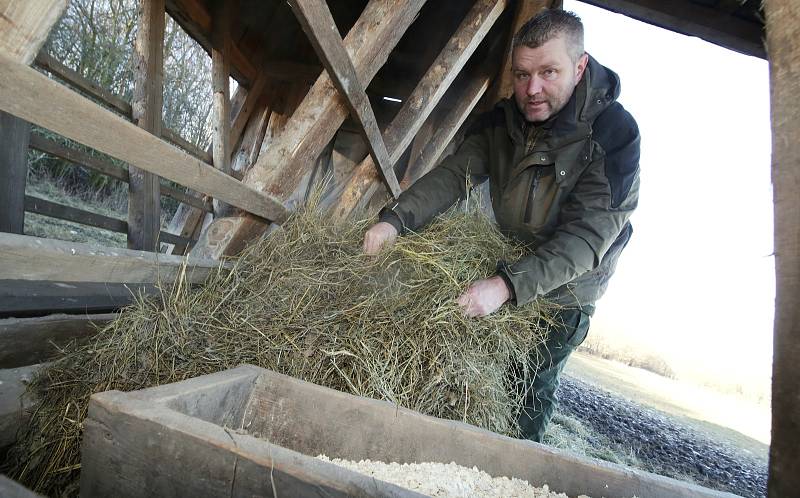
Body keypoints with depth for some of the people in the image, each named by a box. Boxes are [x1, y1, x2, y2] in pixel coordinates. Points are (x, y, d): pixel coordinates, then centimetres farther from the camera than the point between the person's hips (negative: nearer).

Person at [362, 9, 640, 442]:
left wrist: (508, 285, -44)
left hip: (564, 291, -5)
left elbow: (588, 233, -32)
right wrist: (396, 218, -34)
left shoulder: (614, 134, -25)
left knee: (531, 390, 7)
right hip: (508, 270, 5)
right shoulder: (504, 120, -8)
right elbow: (454, 173, -17)